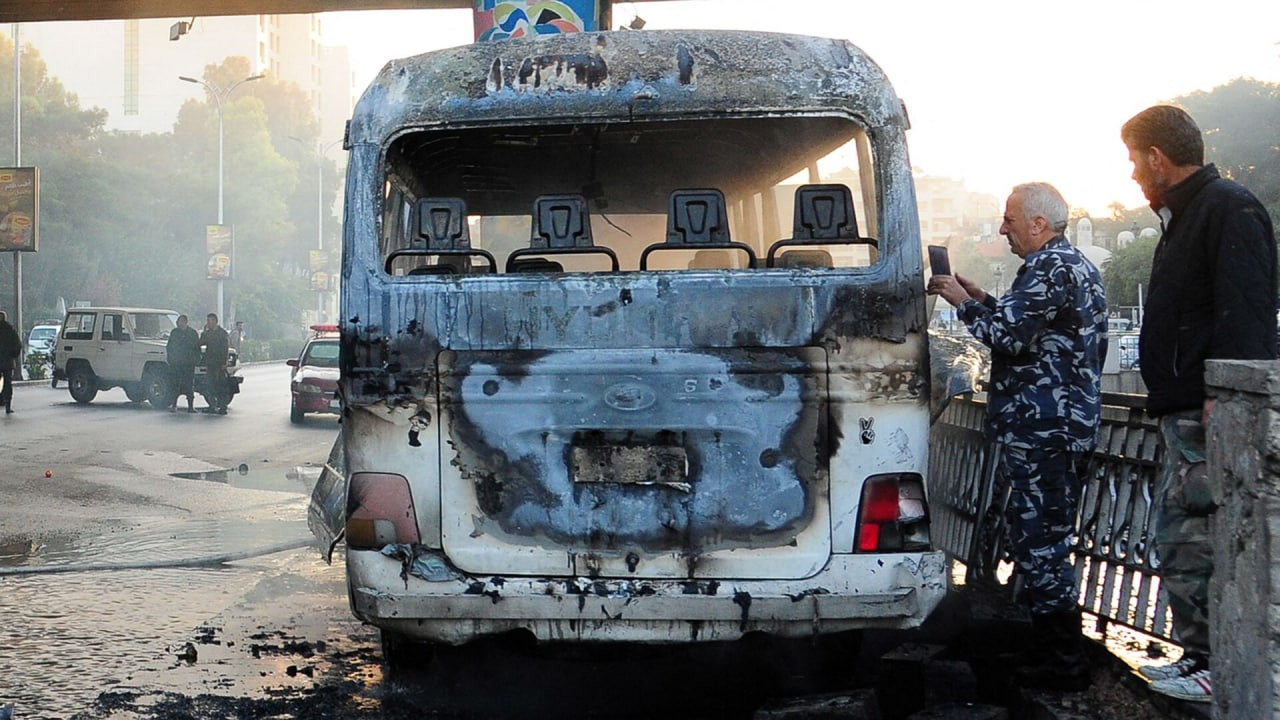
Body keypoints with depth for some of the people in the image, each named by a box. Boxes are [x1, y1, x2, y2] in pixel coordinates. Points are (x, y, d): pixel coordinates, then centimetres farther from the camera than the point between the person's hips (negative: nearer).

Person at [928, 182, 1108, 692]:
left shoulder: (1050, 268, -15)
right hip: (1067, 423, 11)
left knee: (1038, 541, -6)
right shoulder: (1073, 264, 19)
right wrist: (984, 300, 17)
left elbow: (1007, 335, -21)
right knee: (1047, 539, 16)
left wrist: (962, 302, -7)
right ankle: (1058, 649, 24)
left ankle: (1062, 663, -2)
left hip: (1041, 430, -11)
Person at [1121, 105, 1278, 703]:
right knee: (1175, 539, 13)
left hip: (1211, 413, -11)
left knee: (1199, 542, -10)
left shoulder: (1229, 208, -10)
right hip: (1186, 413, 11)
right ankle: (1199, 657, 19)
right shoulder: (1186, 216, 22)